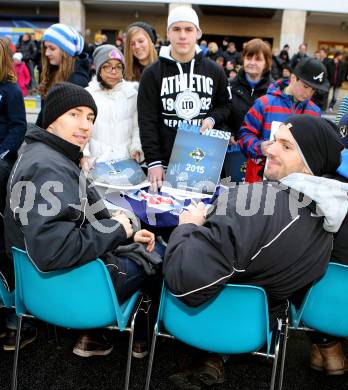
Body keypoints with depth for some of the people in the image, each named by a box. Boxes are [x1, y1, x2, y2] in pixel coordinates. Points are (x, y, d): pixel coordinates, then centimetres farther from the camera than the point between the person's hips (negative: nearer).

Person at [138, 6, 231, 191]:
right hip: (166, 160, -1)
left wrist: (212, 119, -7)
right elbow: (147, 121, -6)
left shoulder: (214, 71, 6)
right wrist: (154, 162, -15)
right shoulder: (152, 73, -1)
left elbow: (224, 105, 17)